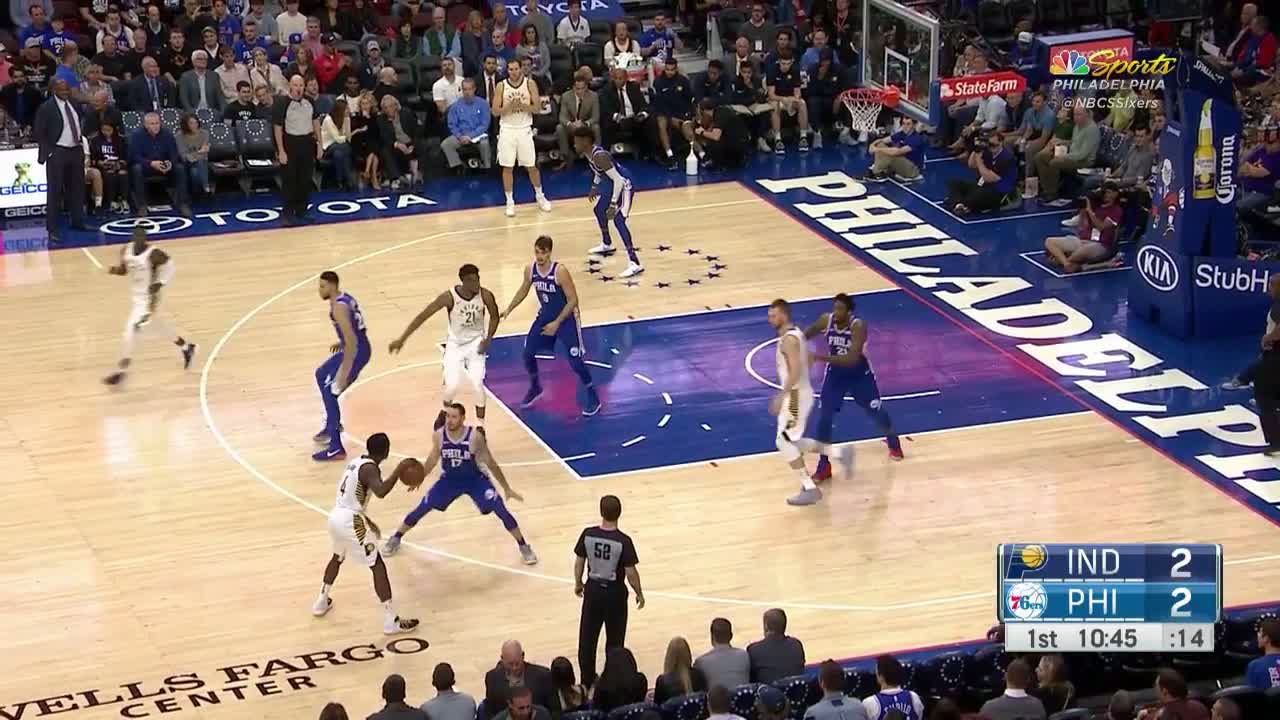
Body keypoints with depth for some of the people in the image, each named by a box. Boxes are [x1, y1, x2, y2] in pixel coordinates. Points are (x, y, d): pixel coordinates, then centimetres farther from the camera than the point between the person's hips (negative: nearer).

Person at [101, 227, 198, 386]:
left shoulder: (154, 254, -23)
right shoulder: (126, 250, -3)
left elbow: (170, 268, -11)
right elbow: (124, 269, 11)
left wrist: (159, 284, -24)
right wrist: (115, 269, -11)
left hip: (149, 298, -8)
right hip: (137, 296, 8)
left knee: (131, 330, -14)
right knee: (159, 323, 25)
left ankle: (121, 371, -8)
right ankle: (186, 348, 45)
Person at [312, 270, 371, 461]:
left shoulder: (338, 307, -22)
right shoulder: (345, 298, 9)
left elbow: (351, 341, -28)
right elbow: (355, 329, 22)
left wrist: (345, 371, -28)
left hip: (355, 352, -11)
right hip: (359, 348, 11)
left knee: (329, 393, -8)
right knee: (321, 374, 28)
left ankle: (336, 448, -8)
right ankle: (332, 426, 37)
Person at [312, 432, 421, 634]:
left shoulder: (357, 462, 15)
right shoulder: (370, 469, -14)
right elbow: (381, 491, -34)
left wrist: (365, 520, 30)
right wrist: (399, 470, -25)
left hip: (336, 516, 9)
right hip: (350, 521, -9)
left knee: (338, 557, 35)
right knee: (378, 566, -4)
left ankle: (322, 602, 47)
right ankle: (391, 621, -6)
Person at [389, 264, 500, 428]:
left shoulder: (485, 295, -20)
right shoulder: (449, 297, -25)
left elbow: (494, 317, 1)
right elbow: (423, 316, -19)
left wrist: (487, 339, -12)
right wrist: (402, 339, -19)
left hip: (476, 343, 1)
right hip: (455, 344, -1)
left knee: (477, 384, -14)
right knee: (452, 386, -12)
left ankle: (480, 427, 3)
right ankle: (445, 412, 23)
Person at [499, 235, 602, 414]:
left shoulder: (560, 272, -28)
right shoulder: (530, 270, -10)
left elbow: (573, 301, -22)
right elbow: (524, 291, 11)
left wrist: (557, 323, -24)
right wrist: (508, 309, 4)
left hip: (566, 318, -6)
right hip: (545, 315, 6)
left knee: (575, 361, -7)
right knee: (527, 353, 8)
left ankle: (593, 398, 11)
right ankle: (535, 388, 34)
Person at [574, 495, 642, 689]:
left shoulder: (587, 534, -12)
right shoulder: (623, 541, -21)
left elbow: (579, 562, -1)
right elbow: (630, 572, -15)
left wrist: (578, 583, 17)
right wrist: (639, 593, 1)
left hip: (593, 589, 3)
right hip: (614, 592, -3)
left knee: (587, 637, 16)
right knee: (614, 640, 12)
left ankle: (587, 679, 26)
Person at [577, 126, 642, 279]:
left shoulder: (599, 156, -31)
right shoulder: (589, 153, 0)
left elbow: (618, 180, -32)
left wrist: (613, 205, -32)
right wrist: (594, 188, 32)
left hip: (624, 185, -11)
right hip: (616, 184, 11)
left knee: (618, 220, -21)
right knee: (599, 209, 25)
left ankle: (634, 263, -28)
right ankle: (607, 245, 47)